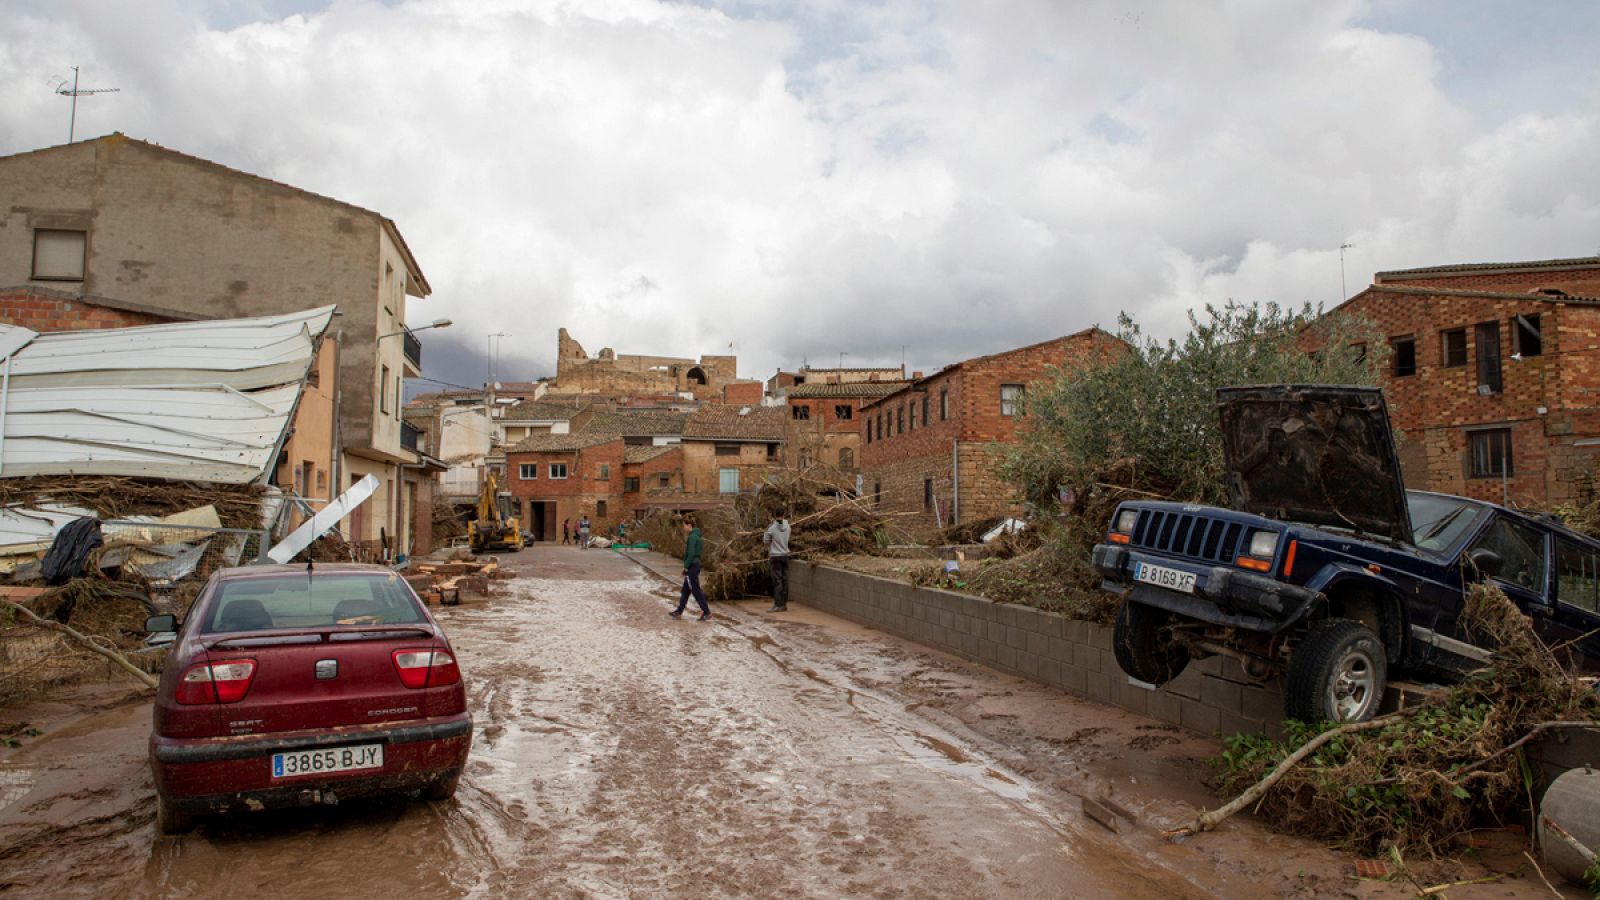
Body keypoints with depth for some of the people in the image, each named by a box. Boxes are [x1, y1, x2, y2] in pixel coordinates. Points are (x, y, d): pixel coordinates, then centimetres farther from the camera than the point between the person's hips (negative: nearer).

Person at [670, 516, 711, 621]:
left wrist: (686, 567, -15)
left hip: (692, 566, -10)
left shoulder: (692, 537, -18)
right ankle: (679, 612, 23)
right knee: (685, 590, 15)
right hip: (696, 565, 10)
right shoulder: (696, 536, 12)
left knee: (696, 591, -3)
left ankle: (706, 612, 0)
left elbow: (691, 554, -22)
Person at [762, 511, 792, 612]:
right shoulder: (787, 526, 0)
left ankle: (778, 605, -7)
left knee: (777, 581, -5)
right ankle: (784, 604, 13)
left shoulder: (771, 528, -12)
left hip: (775, 556, -4)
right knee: (785, 580, 8)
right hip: (785, 555, 4)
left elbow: (766, 542, -2)